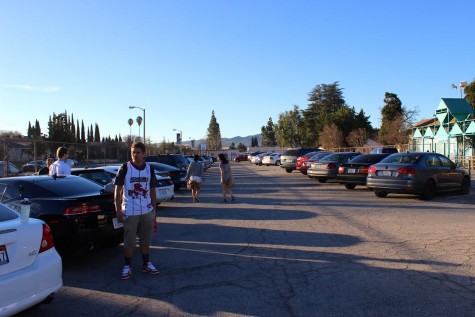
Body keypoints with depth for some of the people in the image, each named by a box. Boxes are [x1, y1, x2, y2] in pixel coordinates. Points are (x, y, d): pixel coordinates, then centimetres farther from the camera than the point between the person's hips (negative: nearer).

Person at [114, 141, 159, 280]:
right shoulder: (124, 168, -4)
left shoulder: (149, 169, 6)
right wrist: (118, 210, -10)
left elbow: (152, 191, 10)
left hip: (147, 211, 3)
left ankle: (146, 264, 26)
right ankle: (127, 267, 17)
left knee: (145, 240, 13)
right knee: (129, 241, 4)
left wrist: (154, 211, 8)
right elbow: (117, 190, -4)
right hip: (129, 212, -3)